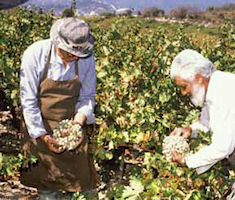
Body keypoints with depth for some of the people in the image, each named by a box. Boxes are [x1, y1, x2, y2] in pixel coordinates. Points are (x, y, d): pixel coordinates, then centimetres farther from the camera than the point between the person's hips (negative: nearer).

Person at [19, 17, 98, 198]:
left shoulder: (86, 57, -11)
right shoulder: (35, 55, -19)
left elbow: (87, 96, 0)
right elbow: (28, 100, -15)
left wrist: (80, 118, -19)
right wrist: (43, 136, -17)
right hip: (39, 126, -2)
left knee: (80, 179, 4)